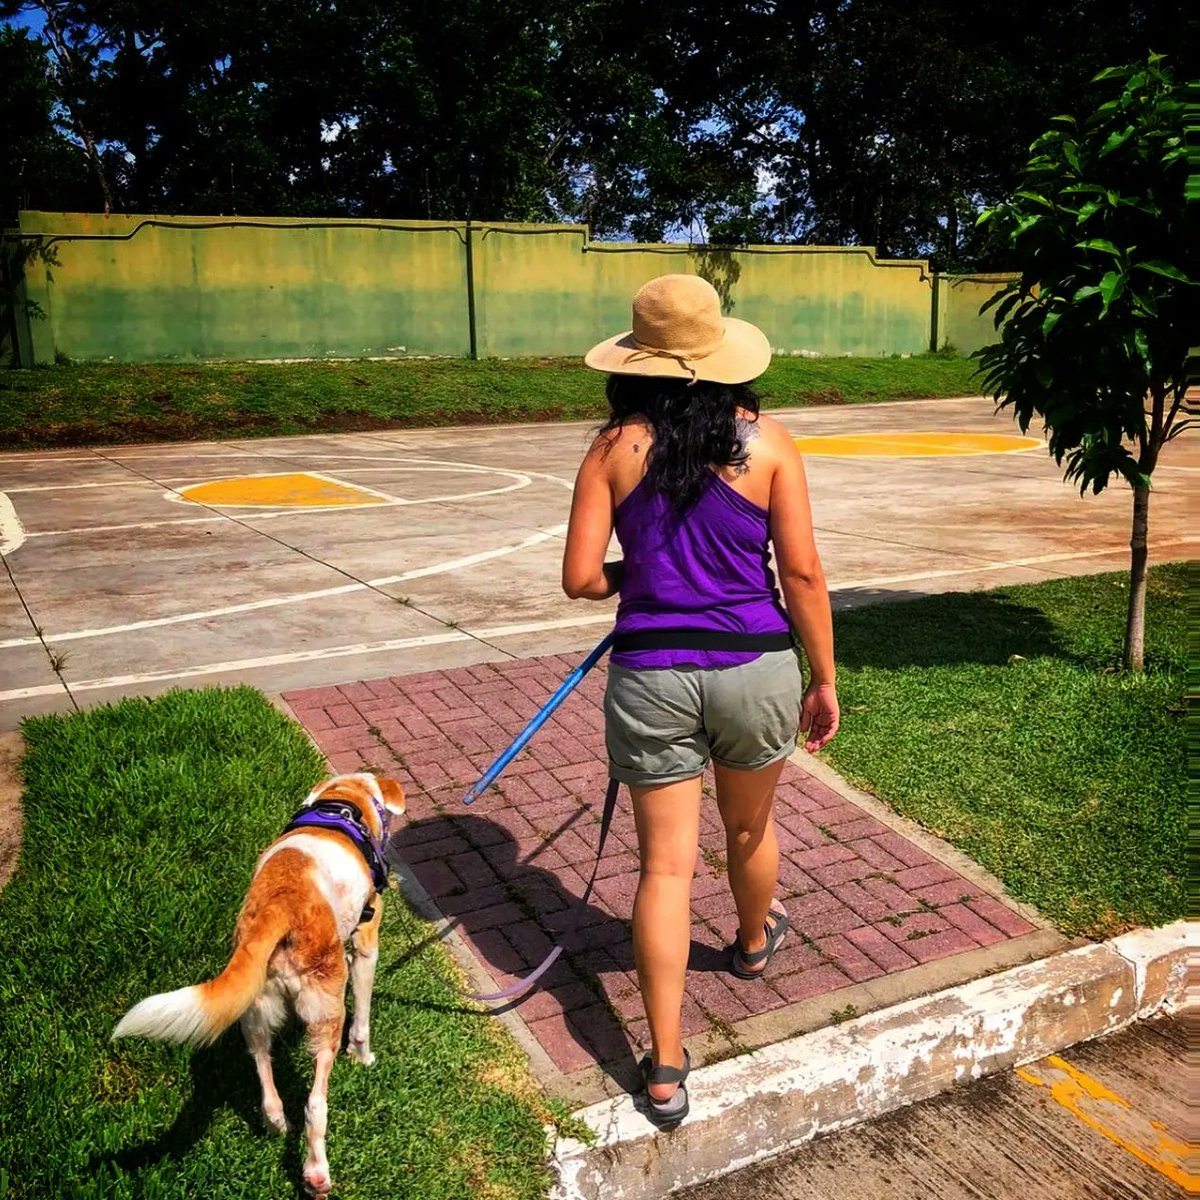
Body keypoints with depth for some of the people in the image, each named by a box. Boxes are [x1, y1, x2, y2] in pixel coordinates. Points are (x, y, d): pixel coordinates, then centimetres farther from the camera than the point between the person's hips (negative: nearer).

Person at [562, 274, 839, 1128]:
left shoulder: (615, 448, -5)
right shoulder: (766, 441, -6)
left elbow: (581, 579, -7)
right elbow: (803, 574, -6)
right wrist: (824, 679, 4)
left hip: (651, 674, 0)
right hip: (754, 670, 1)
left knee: (666, 864, 8)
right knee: (750, 828, 26)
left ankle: (666, 1071, 13)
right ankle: (754, 943, 56)